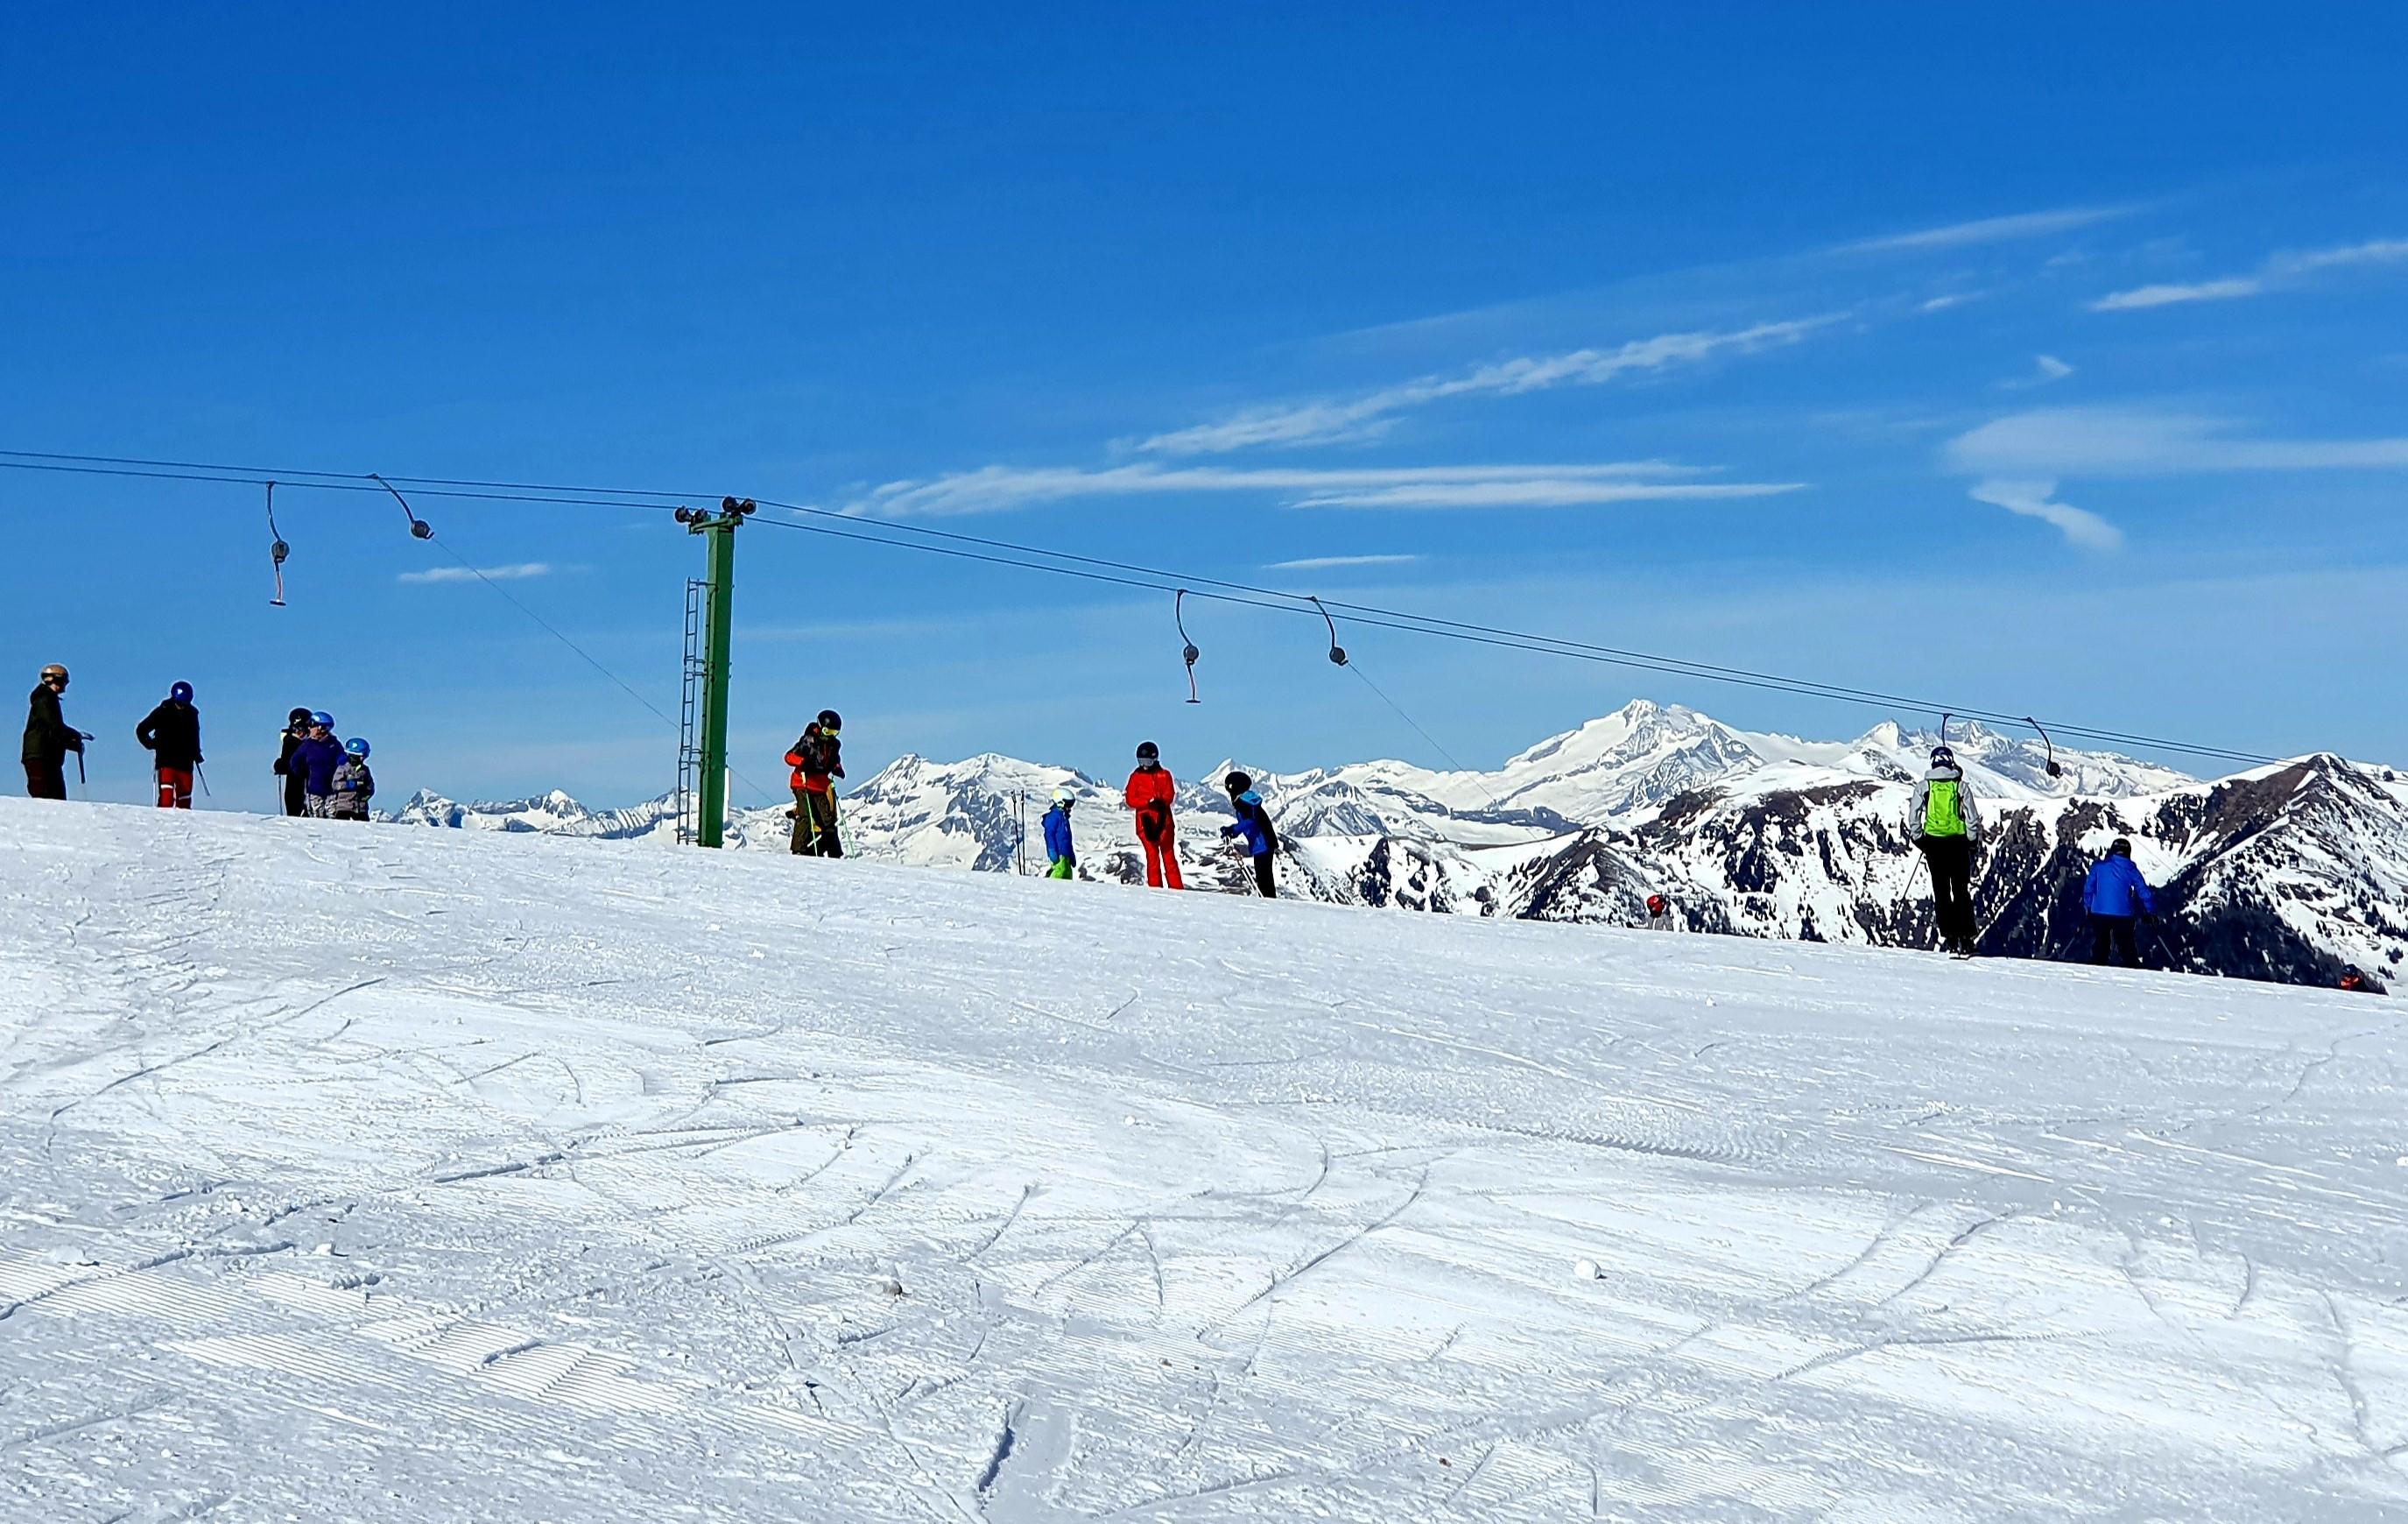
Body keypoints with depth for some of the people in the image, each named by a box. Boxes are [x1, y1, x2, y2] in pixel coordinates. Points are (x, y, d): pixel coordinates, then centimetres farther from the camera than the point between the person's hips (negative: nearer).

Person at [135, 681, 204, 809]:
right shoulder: (162, 712, -2)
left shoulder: (192, 714, 9)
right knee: (167, 795, -17)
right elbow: (141, 730, 6)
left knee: (185, 798, 5)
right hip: (166, 761, -4)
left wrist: (196, 754, 18)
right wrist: (150, 744, -5)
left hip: (185, 763, 4)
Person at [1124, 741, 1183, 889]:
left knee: (1168, 854, 0)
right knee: (1152, 854, -6)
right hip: (1145, 820, -1)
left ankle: (1176, 888, -1)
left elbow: (1170, 795, 2)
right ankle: (1155, 887, -6)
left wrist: (1160, 802, -19)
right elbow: (1130, 799, 1)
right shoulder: (1136, 777, 9)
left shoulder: (1164, 774, 11)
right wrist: (1149, 802, -13)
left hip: (1164, 819, 1)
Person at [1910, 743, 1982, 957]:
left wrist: (1919, 839, 11)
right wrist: (1972, 841, 10)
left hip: (1933, 841, 0)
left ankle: (1948, 935, 1)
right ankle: (1965, 938, 0)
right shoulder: (1960, 786, 0)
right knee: (1962, 891, 6)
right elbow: (1972, 818, -1)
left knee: (1941, 890, 7)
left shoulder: (1924, 786, 1)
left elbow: (1913, 817, -2)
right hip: (1958, 841, 0)